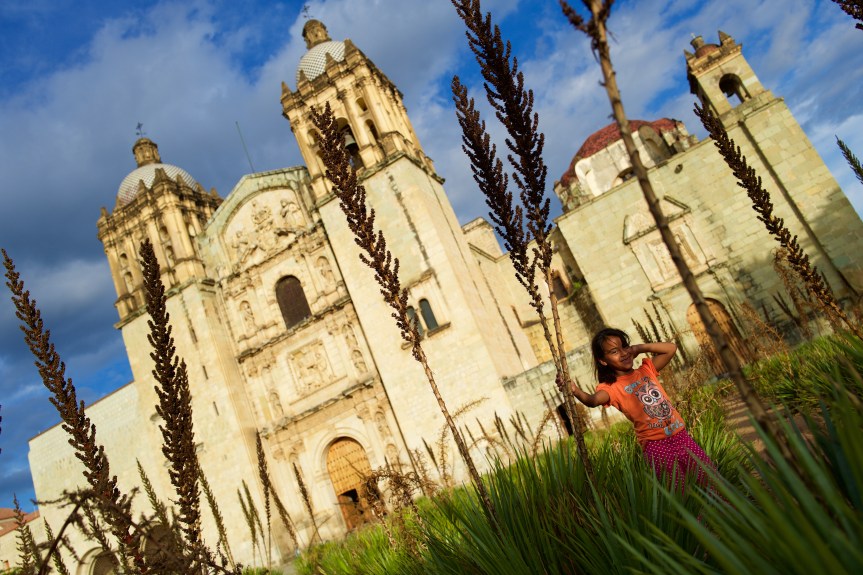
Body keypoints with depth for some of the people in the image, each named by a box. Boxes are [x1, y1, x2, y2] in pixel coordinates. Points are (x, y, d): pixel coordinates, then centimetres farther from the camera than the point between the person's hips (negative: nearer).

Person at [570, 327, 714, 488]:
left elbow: (671, 349, 6)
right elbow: (593, 400, -30)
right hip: (655, 444, -5)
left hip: (680, 434, 5)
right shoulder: (611, 387, -9)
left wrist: (639, 348, 1)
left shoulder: (646, 369, 9)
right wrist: (575, 391, -51)